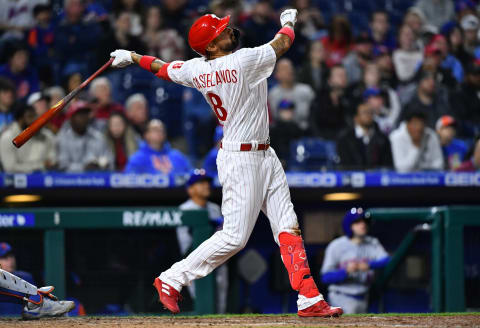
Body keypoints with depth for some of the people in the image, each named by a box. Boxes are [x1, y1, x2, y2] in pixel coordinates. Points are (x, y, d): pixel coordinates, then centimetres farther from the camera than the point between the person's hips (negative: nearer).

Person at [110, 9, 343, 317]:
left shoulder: (197, 70, 3)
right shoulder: (243, 61, -20)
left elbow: (162, 67, 20)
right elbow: (283, 42, -5)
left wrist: (132, 57, 39)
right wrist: (288, 21, 18)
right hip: (240, 160, -9)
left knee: (288, 227, 4)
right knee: (235, 236, -6)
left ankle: (310, 300, 2)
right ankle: (171, 280, 5)